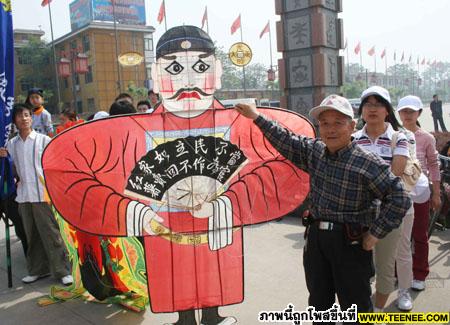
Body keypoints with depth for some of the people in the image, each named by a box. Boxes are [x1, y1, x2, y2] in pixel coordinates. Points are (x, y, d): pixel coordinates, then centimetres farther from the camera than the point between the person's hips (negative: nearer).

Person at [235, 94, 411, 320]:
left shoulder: (368, 164, -17)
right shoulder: (314, 150, 2)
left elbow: (399, 199, -15)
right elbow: (286, 142, 14)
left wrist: (375, 234, -15)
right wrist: (257, 117, 15)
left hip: (350, 243, -6)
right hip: (315, 238, 6)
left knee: (355, 306, 9)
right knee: (318, 301, 23)